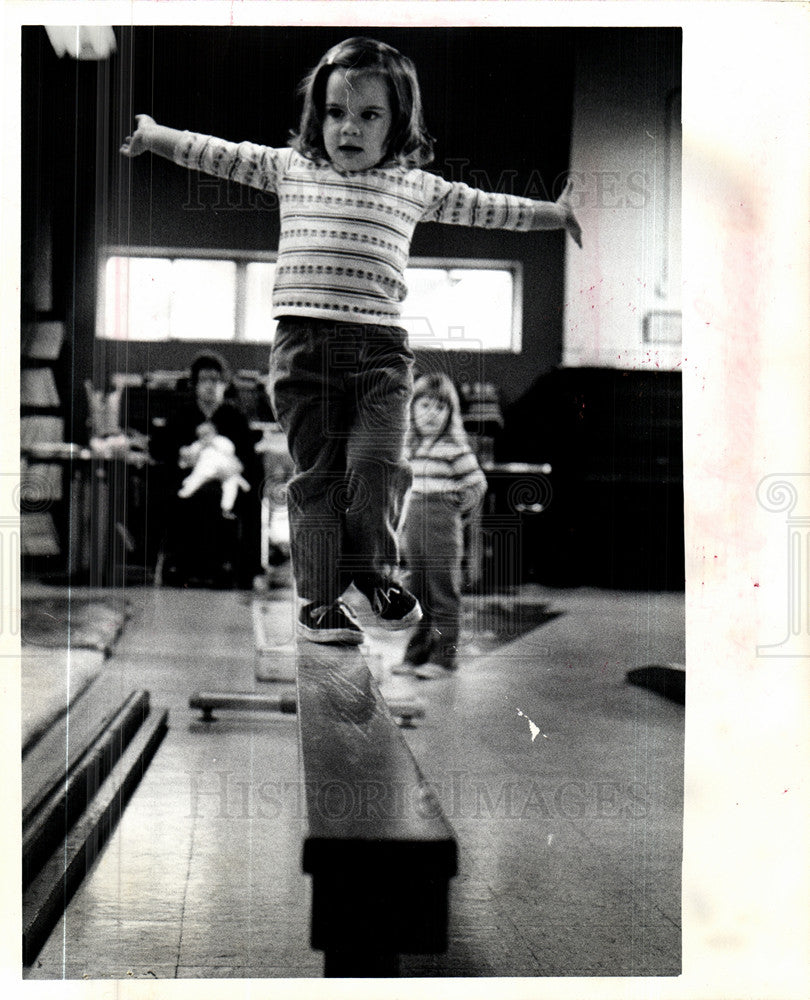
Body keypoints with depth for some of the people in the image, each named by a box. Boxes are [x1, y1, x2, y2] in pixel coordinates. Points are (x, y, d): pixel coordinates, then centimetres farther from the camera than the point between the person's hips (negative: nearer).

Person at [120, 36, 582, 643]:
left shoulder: (414, 185, 13)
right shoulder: (290, 168, 13)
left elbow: (483, 207, 21)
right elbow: (221, 155, 20)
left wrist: (555, 213, 25)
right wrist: (155, 136, 22)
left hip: (379, 348, 0)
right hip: (303, 343, 0)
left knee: (377, 467, -11)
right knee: (317, 474, 2)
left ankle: (377, 572, 14)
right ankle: (320, 599, 10)